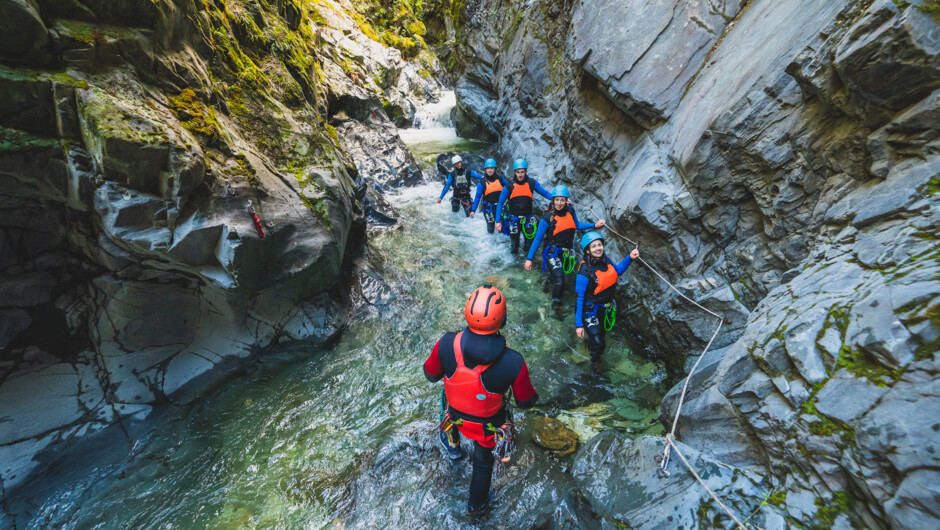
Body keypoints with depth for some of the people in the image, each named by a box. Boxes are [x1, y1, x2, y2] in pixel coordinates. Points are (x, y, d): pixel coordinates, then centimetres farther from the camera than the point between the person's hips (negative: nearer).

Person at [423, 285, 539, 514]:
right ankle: (475, 504, 60)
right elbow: (526, 401, -17)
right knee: (483, 461, 31)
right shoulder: (514, 362, -37)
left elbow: (431, 375, -13)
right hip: (489, 425, -1)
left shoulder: (447, 344, -34)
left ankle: (452, 445, 65)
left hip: (456, 415, 1)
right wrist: (533, 394, 6)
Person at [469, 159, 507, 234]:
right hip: (488, 208, -2)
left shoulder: (500, 179, 0)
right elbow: (477, 197, -4)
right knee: (491, 230, 2)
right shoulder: (482, 182, -6)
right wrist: (473, 210, -6)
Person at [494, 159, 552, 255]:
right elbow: (500, 204, -2)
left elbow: (545, 193, 3)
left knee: (530, 243, 2)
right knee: (514, 242, 8)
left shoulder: (532, 183, -3)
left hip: (528, 218, 1)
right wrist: (498, 221, -8)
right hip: (514, 219, -1)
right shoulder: (509, 186, -7)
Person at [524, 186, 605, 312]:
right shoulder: (547, 217, -19)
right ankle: (556, 303, 10)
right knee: (559, 281, -15)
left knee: (562, 275, 22)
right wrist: (529, 259, -16)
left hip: (566, 252, 6)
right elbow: (538, 239, -15)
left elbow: (577, 225, 15)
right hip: (552, 253, -5)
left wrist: (594, 225, 4)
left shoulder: (570, 210, -5)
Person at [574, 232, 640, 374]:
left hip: (605, 308, 7)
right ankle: (595, 360, 34)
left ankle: (592, 343, 64)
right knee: (599, 344, -1)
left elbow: (618, 271, 13)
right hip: (590, 311, -7)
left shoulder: (605, 260, -11)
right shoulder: (585, 272, -30)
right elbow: (579, 298, -24)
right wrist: (579, 324, -22)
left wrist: (629, 258, -3)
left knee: (602, 332, 29)